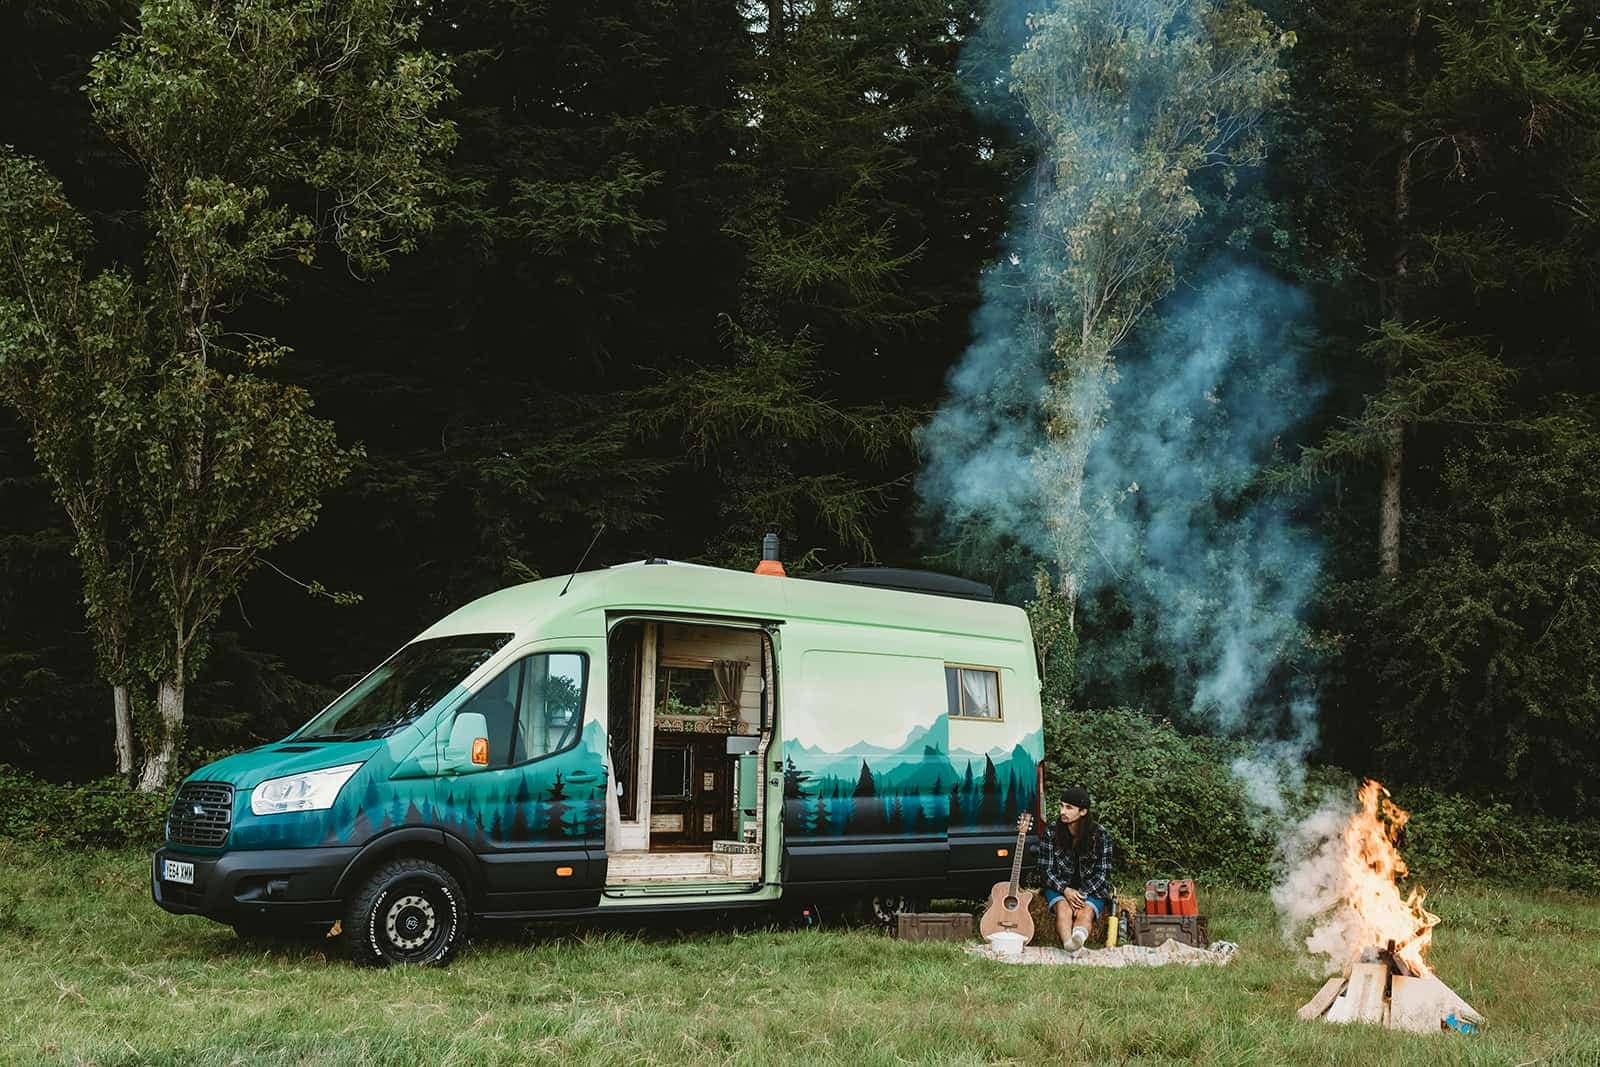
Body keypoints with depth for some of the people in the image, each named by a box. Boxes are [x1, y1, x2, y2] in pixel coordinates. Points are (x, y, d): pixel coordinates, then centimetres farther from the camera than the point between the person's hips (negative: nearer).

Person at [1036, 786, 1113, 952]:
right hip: (1059, 887, 1)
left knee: (1085, 912, -33)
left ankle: (1078, 937, -67)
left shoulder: (1100, 835, -9)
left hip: (1092, 889, -1)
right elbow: (1046, 869, -2)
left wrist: (1082, 894, -20)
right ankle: (1069, 944, -62)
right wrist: (1065, 890, -18)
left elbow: (1102, 873, -6)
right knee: (1063, 908, -33)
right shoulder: (1051, 832, -5)